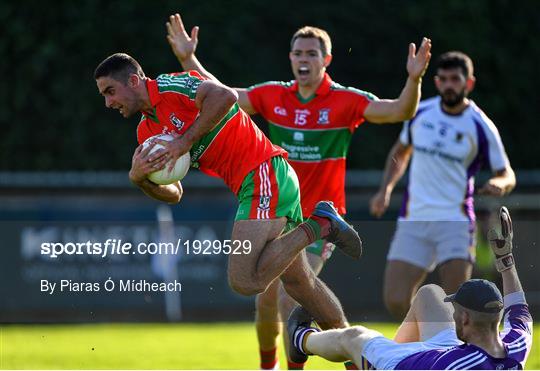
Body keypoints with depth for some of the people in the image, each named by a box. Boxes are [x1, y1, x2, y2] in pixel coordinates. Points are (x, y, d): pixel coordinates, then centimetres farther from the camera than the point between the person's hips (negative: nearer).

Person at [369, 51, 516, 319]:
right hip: (413, 220, 3)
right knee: (396, 302, -7)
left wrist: (499, 184, -21)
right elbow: (400, 153, 24)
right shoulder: (420, 112, 7)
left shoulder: (481, 126, -4)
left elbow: (507, 175, 3)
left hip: (455, 222, -3)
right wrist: (385, 190, 9)